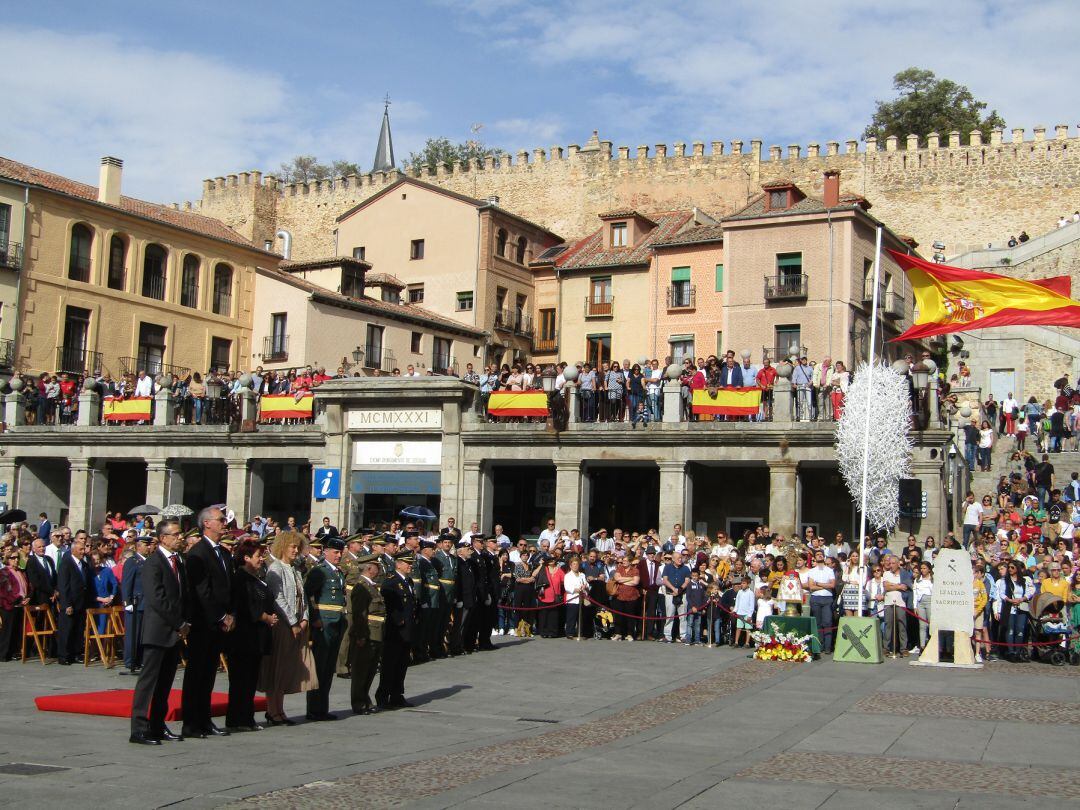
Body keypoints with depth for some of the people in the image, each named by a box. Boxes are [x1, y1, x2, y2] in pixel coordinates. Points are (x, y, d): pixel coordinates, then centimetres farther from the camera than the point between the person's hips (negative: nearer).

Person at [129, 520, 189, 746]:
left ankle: (158, 726, 15)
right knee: (149, 679, -5)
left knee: (166, 681, 9)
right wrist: (179, 624, -13)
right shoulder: (153, 563, -10)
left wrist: (186, 623, 4)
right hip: (158, 631, -8)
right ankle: (139, 729, -2)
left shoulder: (180, 562, 16)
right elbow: (157, 599, -16)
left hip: (177, 632, 8)